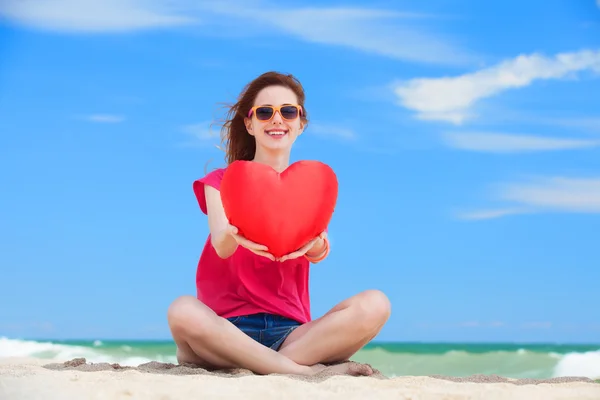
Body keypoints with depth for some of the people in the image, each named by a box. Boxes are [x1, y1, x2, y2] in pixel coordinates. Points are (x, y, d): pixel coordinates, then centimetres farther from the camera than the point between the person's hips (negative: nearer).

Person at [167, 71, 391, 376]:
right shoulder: (221, 182, 10)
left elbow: (319, 253, -9)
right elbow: (220, 246, -12)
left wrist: (314, 243, -36)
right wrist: (234, 235, -38)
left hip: (291, 331, 2)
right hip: (229, 326, -2)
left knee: (374, 305, -24)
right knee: (183, 311, -35)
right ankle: (307, 371, -27)